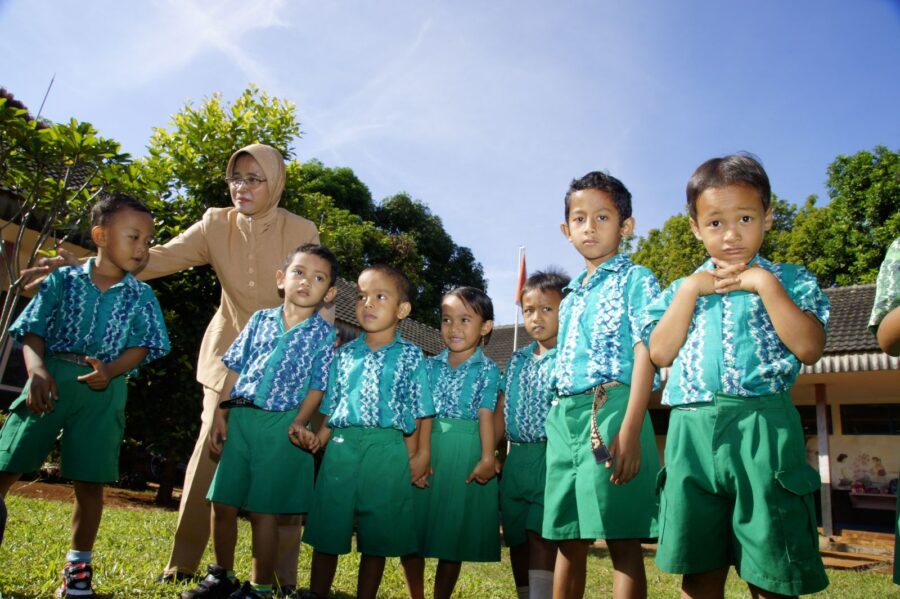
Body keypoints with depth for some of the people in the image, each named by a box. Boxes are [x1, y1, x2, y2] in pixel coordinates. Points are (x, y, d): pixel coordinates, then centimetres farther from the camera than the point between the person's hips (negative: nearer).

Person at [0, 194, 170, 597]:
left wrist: (111, 369, -18)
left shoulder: (141, 296, 5)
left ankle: (78, 564, 21)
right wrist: (37, 369, -16)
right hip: (52, 378, 0)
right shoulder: (64, 279, 4)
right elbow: (33, 329, 1)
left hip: (103, 391, 0)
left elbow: (143, 345, -1)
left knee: (89, 481, 4)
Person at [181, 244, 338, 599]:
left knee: (263, 510, 2)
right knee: (223, 503, 12)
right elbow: (235, 370, 9)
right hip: (240, 418, 4)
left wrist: (299, 422, -17)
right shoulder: (260, 320, 7)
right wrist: (220, 415, 4)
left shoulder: (323, 335, -2)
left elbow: (316, 387, -4)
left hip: (280, 426, -4)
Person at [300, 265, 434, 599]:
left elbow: (420, 412, 1)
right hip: (342, 446, 2)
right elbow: (331, 407, 12)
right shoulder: (344, 354, 10)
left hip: (388, 450, -2)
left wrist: (420, 455, -6)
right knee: (326, 532, 10)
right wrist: (319, 437, -2)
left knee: (377, 537, 9)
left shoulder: (411, 356, 3)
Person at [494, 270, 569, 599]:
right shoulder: (516, 361, 15)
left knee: (541, 538, -12)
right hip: (515, 460, 7)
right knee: (516, 541, 13)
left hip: (552, 458, -6)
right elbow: (500, 413, 15)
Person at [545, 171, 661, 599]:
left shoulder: (636, 280, 1)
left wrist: (630, 430, -21)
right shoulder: (570, 295, 21)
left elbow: (645, 354, -10)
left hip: (609, 409, -7)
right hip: (562, 416, 7)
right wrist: (557, 422, 15)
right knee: (567, 540, 12)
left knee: (622, 539, -3)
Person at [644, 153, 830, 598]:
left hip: (762, 428, -2)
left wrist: (764, 284, -8)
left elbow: (809, 348, -7)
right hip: (692, 431, 3)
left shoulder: (788, 280, 8)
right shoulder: (683, 289, 15)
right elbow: (660, 353, 2)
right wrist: (690, 289, -1)